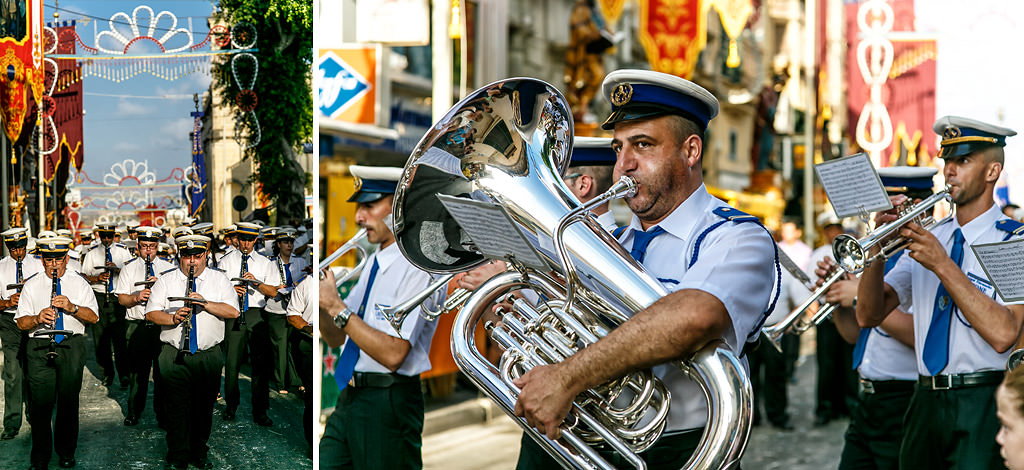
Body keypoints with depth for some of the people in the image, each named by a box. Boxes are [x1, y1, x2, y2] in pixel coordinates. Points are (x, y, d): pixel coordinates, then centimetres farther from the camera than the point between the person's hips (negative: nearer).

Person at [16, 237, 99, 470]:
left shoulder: (79, 283, 10)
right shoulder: (31, 285, 11)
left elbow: (93, 317, 2)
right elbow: (21, 322, 6)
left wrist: (72, 307, -15)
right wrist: (38, 318, -15)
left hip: (72, 347, 0)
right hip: (39, 346, 0)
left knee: (69, 401, 1)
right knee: (41, 402, -6)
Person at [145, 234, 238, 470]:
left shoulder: (219, 280, 8)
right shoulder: (165, 280, 8)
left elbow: (233, 311, -3)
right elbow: (151, 313, 2)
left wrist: (206, 303, -17)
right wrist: (172, 318, -17)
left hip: (209, 356, 1)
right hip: (174, 355, -1)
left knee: (204, 408, 6)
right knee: (176, 408, -3)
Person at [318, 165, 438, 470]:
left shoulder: (417, 266, -14)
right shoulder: (374, 263, 16)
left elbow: (393, 354, -23)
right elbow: (336, 338, 16)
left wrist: (337, 307, -19)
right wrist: (321, 301, -4)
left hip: (388, 406, -8)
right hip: (350, 399, 9)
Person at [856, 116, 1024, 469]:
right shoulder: (928, 238, 12)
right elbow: (869, 316, 7)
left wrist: (943, 265, -19)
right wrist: (878, 245, -9)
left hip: (982, 404, -5)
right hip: (926, 401, 5)